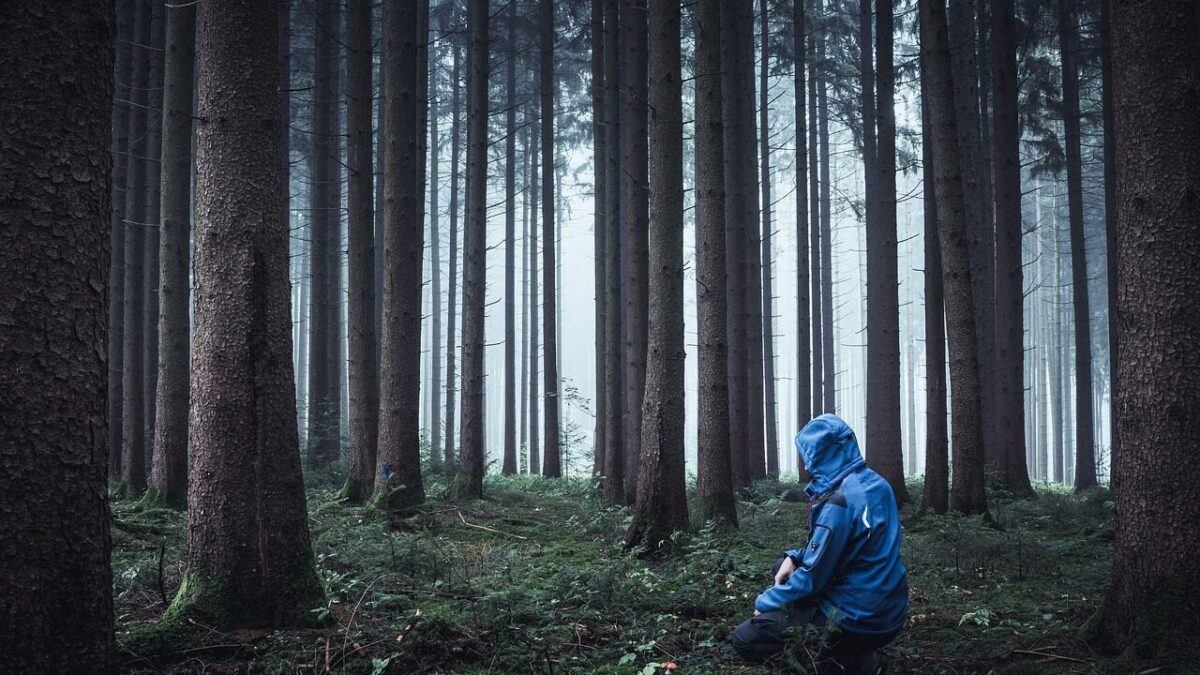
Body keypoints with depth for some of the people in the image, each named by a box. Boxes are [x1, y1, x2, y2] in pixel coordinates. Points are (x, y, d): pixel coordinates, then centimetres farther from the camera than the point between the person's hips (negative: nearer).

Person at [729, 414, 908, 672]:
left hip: (859, 620, -9)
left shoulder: (838, 504, -23)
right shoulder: (874, 483, 5)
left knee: (743, 640, -9)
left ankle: (858, 661, -5)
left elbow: (812, 579, -18)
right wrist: (794, 558, 6)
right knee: (784, 567, 25)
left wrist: (765, 602, -2)